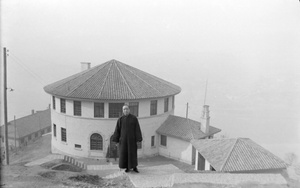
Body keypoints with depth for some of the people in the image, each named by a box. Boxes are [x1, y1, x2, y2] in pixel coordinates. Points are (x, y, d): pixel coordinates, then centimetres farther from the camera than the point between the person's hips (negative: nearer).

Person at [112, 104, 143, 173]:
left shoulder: (134, 118, -5)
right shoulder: (120, 119, -1)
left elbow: (137, 129, -6)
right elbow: (117, 130, 0)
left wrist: (138, 140, -9)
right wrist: (117, 141, -3)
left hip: (132, 138, -1)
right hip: (123, 139, 1)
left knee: (133, 153, 3)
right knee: (124, 153, 4)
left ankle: (134, 167, 20)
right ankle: (127, 167, 20)